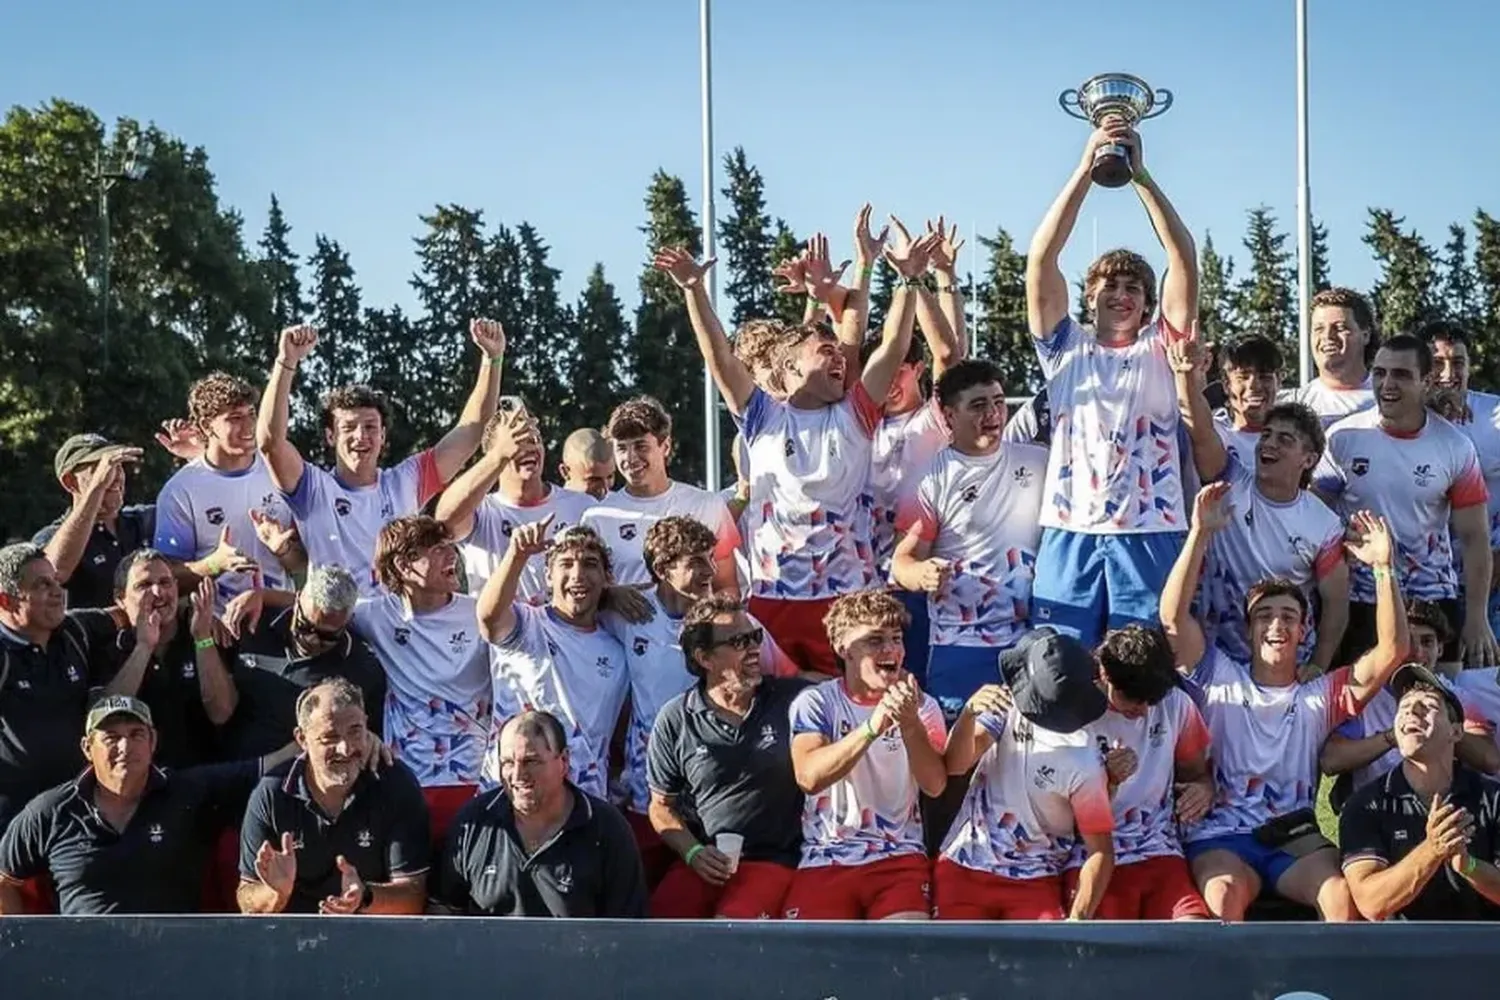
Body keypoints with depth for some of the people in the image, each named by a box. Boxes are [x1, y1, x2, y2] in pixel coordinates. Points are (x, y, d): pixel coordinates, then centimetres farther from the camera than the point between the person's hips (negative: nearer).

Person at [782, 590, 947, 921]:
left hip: (900, 856, 1)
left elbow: (935, 785, -7)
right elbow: (809, 777, -16)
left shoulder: (921, 705, 8)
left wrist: (910, 724, -25)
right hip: (826, 857, -1)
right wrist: (872, 727, -29)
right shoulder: (815, 702, 2)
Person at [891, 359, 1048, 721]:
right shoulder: (936, 478, -3)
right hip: (961, 646, -3)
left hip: (1032, 638, 3)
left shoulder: (1037, 463, 7)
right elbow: (903, 560, -4)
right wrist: (923, 574, -26)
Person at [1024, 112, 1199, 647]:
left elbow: (1183, 257, 1)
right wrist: (1086, 168, -5)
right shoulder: (1065, 349, 13)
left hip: (1149, 533, 0)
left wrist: (1140, 174, -6)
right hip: (1069, 532, 0)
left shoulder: (1160, 348, 12)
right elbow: (1042, 261, 2)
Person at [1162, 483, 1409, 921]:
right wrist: (1200, 533, -9)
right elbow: (1173, 616, -3)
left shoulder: (1320, 696, 15)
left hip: (1296, 839, 2)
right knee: (1226, 891, -35)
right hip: (1221, 838, -2)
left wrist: (1383, 568, -6)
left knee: (1345, 894, -29)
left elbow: (1392, 651, 3)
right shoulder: (1220, 680, 12)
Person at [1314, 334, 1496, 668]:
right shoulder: (1342, 439, -4)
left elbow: (1474, 538, -1)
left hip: (1435, 601, 0)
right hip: (1357, 603, 0)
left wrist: (1477, 619, -7)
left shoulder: (1455, 448, -3)